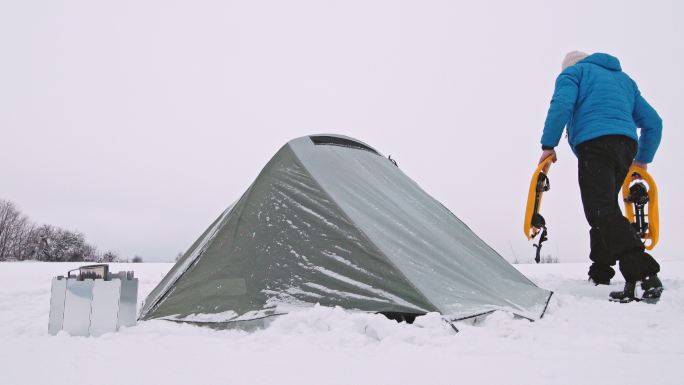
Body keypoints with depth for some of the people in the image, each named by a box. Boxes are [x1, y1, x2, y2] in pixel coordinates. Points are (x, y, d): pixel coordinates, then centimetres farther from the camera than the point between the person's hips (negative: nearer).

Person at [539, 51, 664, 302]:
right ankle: (600, 276, 18)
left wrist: (548, 145, -7)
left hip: (594, 143, -7)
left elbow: (561, 105, -7)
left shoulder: (574, 72, 16)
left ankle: (644, 274, -31)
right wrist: (643, 159, 31)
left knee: (603, 211, -16)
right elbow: (653, 122, 26)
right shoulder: (623, 78, 33)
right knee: (605, 208, 15)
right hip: (626, 145, 7)